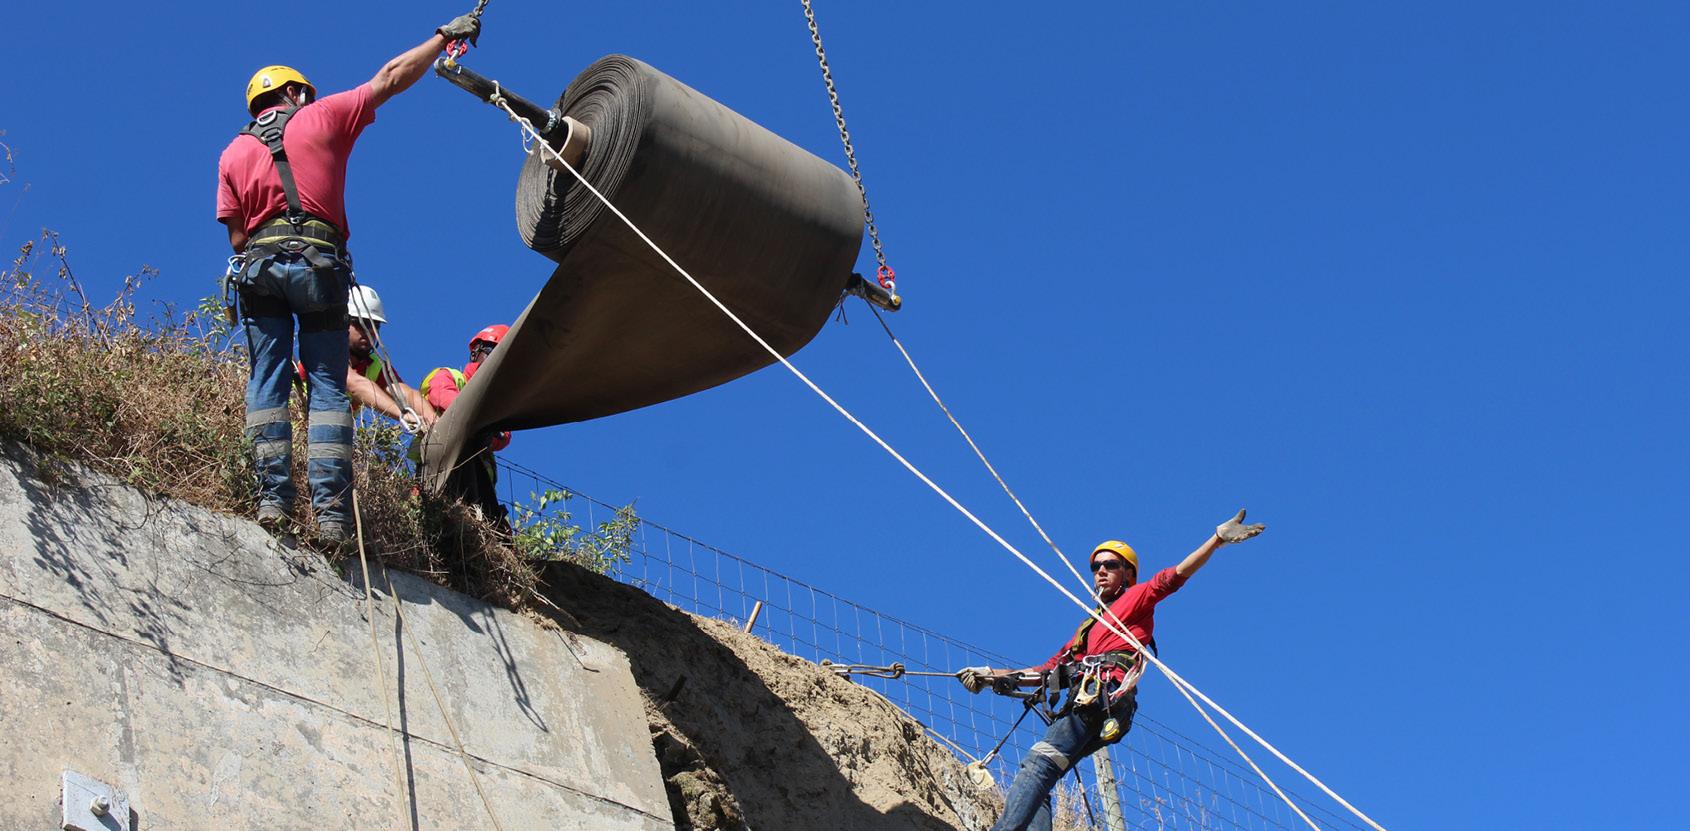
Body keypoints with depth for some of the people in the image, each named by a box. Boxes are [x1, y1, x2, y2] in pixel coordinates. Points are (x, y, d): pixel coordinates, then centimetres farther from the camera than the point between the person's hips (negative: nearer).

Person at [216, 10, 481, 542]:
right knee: (328, 385, -2)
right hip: (319, 265, -2)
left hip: (258, 264, 2)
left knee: (266, 381, 3)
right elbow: (390, 79, 13)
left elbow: (237, 236, 11)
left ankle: (273, 493, -9)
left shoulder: (233, 153, 17)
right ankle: (330, 507, -12)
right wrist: (445, 36, 22)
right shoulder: (320, 118, 11)